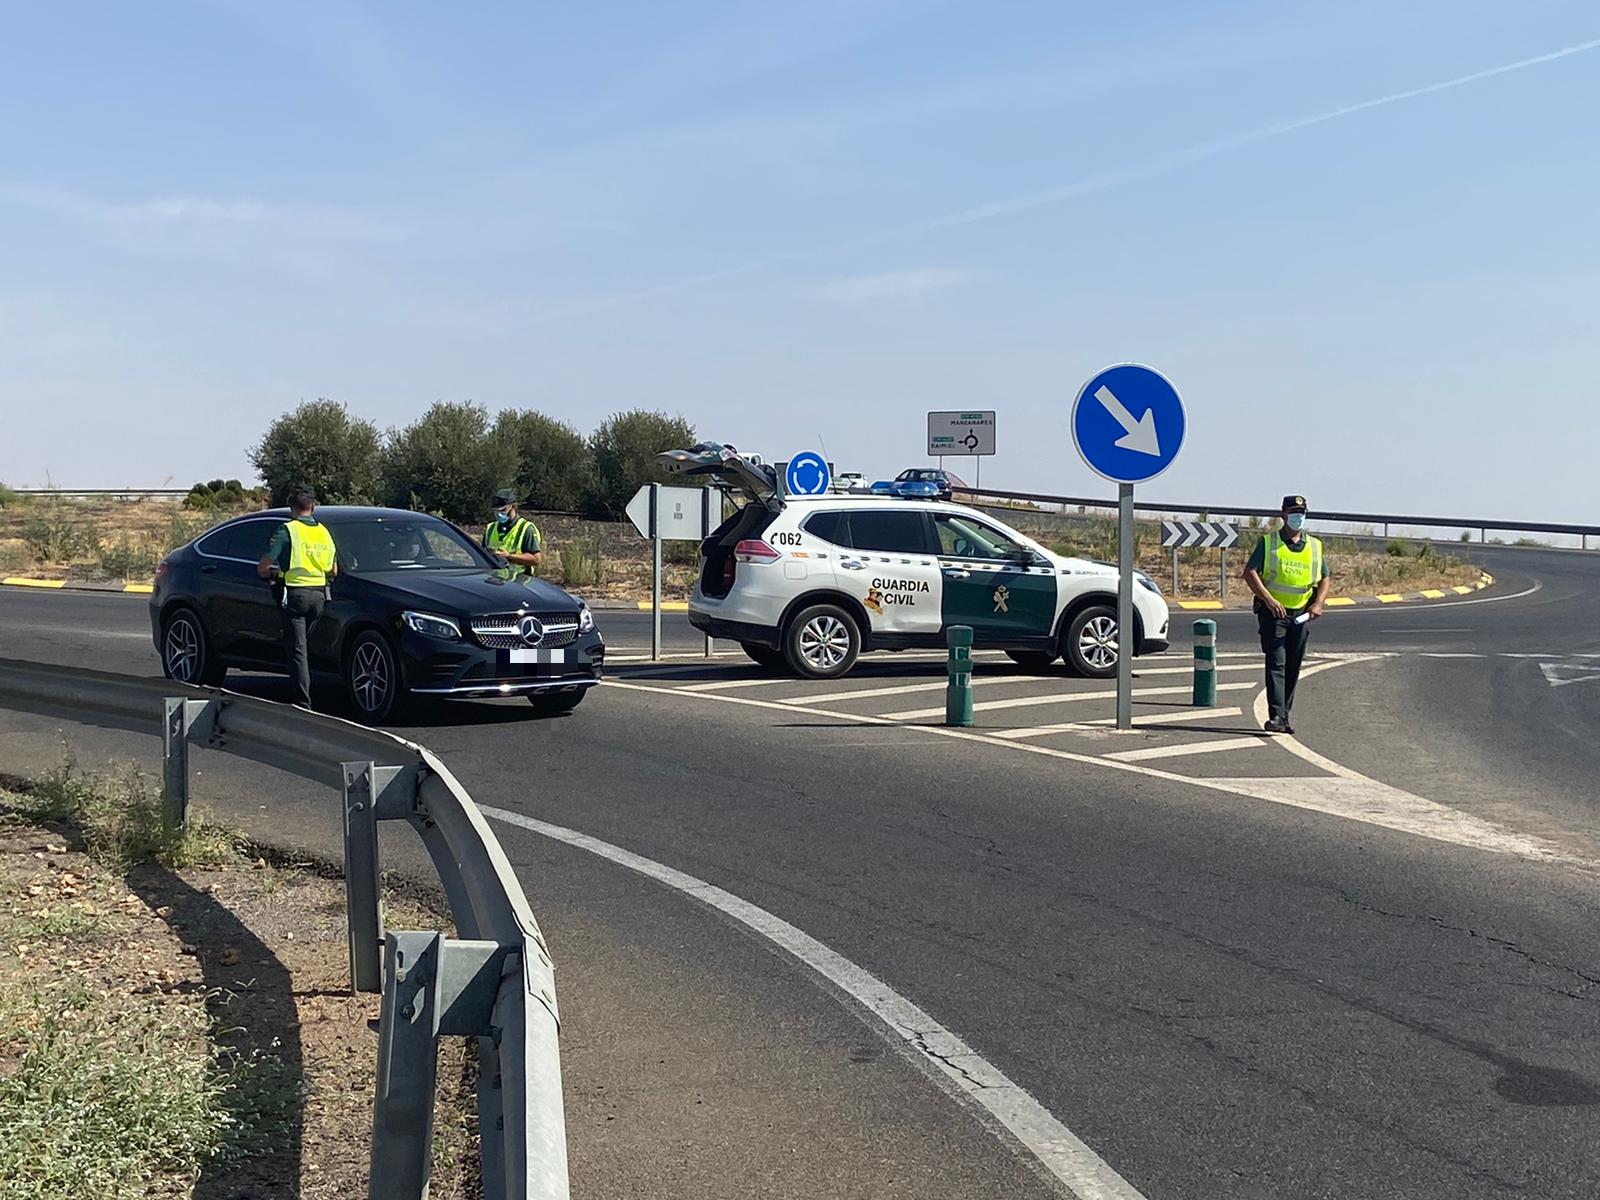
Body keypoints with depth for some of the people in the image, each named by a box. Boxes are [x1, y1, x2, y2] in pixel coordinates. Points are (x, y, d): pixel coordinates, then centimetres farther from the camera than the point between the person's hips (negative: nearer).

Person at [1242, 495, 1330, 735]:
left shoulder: (1314, 546, 13)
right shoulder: (1269, 542, 1)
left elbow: (1324, 580, 17)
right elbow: (1250, 573, -8)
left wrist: (1318, 604, -3)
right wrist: (1268, 599, -21)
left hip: (1301, 615, 4)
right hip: (1273, 612, -4)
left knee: (1293, 668, 7)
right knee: (1276, 664, -13)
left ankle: (1284, 717, 15)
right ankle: (1276, 717, -20)